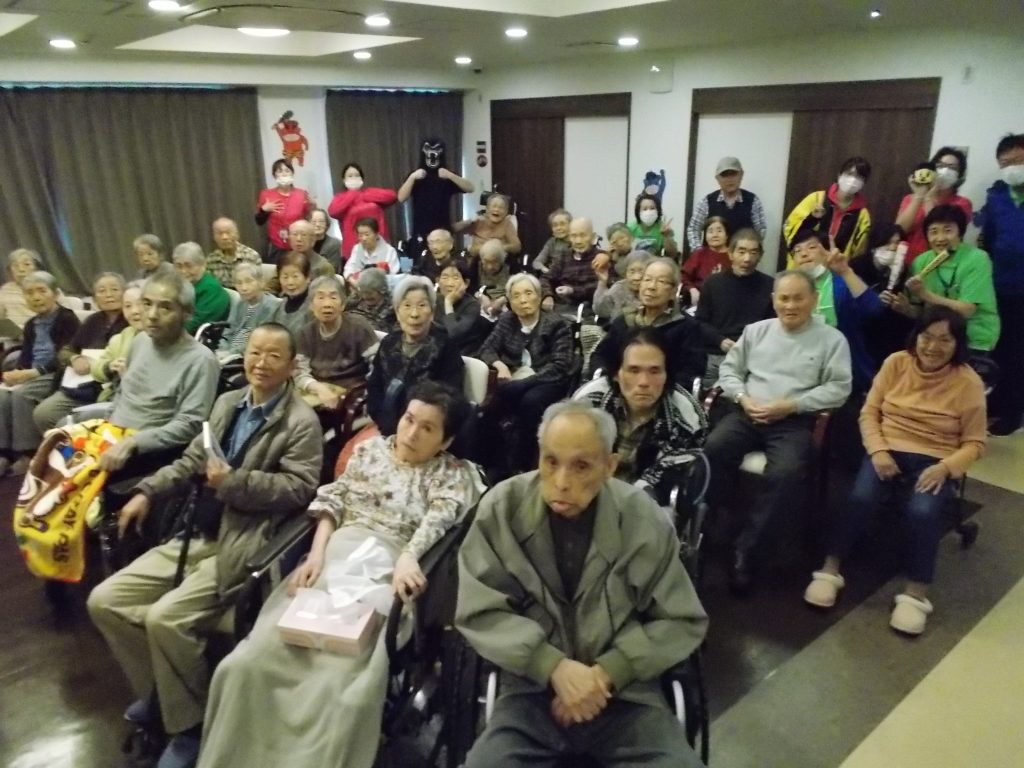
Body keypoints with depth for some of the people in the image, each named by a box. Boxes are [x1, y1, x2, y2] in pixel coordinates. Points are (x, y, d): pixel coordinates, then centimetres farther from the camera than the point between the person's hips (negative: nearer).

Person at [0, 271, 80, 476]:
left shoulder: (68, 319, -5)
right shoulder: (31, 324, 19)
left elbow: (64, 358, -14)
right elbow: (25, 355, 13)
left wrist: (32, 372, -22)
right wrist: (16, 373, -9)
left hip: (57, 375, -7)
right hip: (31, 375, 7)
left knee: (21, 393, -29)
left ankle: (28, 454, -22)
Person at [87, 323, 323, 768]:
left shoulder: (301, 422, -8)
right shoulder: (227, 402, 14)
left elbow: (301, 488, -16)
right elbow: (191, 460, 19)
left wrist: (233, 481, -20)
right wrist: (147, 493, 6)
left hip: (239, 548, -8)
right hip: (194, 538, 8)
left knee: (166, 617, -25)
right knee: (104, 601, 2)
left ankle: (189, 725, -1)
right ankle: (157, 692, 21)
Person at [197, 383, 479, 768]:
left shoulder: (453, 476, 8)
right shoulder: (370, 449, 18)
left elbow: (438, 521, -9)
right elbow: (333, 501, 14)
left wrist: (408, 558, -29)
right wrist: (316, 553, -3)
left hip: (388, 570, -3)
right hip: (335, 553, 4)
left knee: (342, 682, -26)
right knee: (251, 659, -13)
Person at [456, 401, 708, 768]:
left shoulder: (645, 521, -7)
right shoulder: (502, 508, -9)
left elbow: (683, 622, 1)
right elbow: (479, 611, -6)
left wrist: (608, 672, -11)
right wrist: (555, 667, -16)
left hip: (626, 692, 1)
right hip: (532, 687, -1)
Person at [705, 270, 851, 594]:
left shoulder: (832, 339, 7)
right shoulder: (755, 330, 16)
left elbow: (838, 388, -2)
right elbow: (729, 369, 14)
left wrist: (790, 405, -12)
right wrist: (743, 398, -6)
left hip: (795, 421, -2)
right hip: (746, 414, 3)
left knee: (785, 473, -33)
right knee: (711, 449, -29)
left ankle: (746, 546, -19)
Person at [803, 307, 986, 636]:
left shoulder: (968, 382, -2)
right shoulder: (896, 363, 3)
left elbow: (974, 443, 1)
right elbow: (869, 412, 3)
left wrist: (945, 468, -18)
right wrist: (878, 451, -13)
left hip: (936, 461, -1)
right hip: (888, 450, 1)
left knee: (922, 512, -31)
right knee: (861, 498, -27)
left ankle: (915, 594, -16)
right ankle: (830, 570, -14)